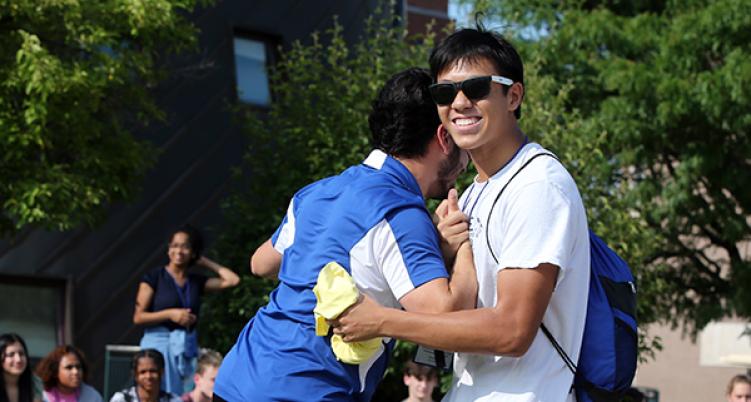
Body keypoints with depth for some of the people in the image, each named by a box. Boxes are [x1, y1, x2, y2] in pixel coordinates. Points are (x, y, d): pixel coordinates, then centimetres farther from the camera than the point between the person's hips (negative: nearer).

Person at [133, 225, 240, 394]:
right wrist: (170, 314, -13)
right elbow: (138, 317, -1)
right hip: (159, 344, -3)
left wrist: (205, 262, 12)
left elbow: (232, 280, 4)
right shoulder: (154, 277, 2)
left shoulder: (197, 281, 12)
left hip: (188, 348, 3)